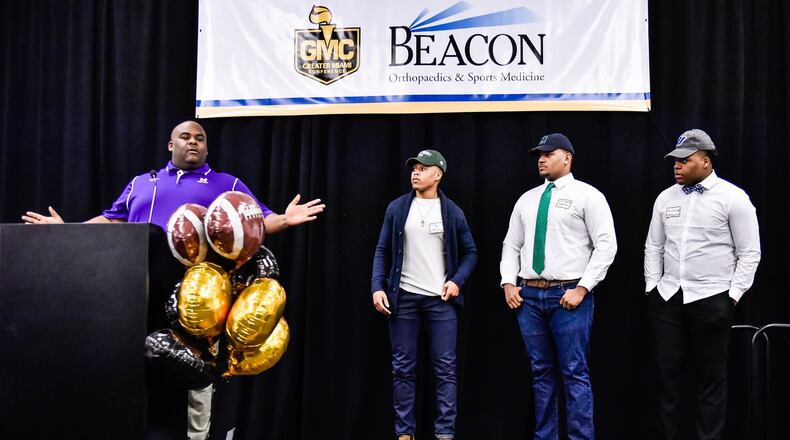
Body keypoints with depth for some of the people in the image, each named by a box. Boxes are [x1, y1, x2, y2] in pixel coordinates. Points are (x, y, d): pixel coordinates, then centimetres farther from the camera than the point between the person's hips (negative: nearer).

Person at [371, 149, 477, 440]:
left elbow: (470, 252, 9)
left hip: (440, 299, -1)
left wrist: (457, 281, -6)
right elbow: (382, 251, 6)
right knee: (403, 368, 4)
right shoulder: (397, 208, 5)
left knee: (445, 369, -1)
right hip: (403, 297, 1)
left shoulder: (452, 211, 4)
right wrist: (378, 287, -5)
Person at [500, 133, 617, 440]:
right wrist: (508, 283, 3)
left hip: (568, 295, -5)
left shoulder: (587, 195, -2)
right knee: (541, 372, 11)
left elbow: (606, 245, -8)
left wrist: (582, 288, -14)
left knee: (574, 373, -3)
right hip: (528, 295, 5)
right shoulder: (527, 199, 15)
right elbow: (511, 245, 17)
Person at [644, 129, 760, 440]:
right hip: (667, 297, 4)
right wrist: (652, 286, 7)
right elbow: (653, 246, 13)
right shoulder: (666, 197, 8)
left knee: (710, 378, 6)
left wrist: (732, 296, -9)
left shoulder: (733, 197, -6)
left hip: (711, 299, -4)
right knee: (667, 373, 9)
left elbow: (750, 253, -5)